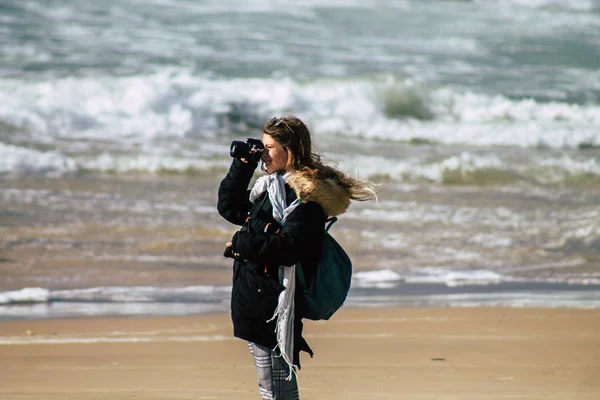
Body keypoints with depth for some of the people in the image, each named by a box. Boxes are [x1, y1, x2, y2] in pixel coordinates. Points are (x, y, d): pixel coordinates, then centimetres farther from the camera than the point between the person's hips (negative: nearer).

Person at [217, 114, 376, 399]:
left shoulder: (306, 195, -14)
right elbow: (229, 207, 25)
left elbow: (289, 246, -25)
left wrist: (241, 243, -18)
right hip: (255, 305, 10)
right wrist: (243, 165, 13)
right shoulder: (271, 186, 15)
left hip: (274, 308, -10)